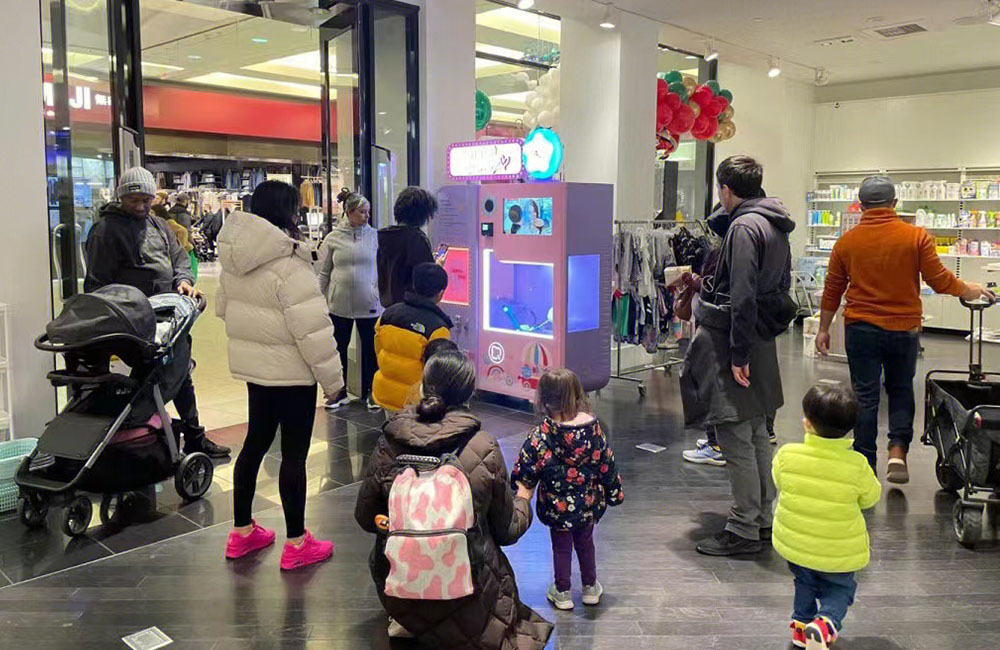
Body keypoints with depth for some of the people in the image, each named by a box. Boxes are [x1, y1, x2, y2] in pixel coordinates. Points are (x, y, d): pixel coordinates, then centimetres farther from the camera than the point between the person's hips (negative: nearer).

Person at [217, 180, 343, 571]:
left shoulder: (234, 261, 4)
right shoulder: (288, 265, -22)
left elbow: (224, 307, 16)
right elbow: (312, 328, -23)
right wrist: (332, 377, -15)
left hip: (252, 365, 8)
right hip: (290, 372, -8)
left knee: (255, 442, 19)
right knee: (294, 452, 3)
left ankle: (242, 532, 31)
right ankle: (296, 545, 15)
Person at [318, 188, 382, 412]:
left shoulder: (374, 235, 2)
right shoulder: (333, 238, 1)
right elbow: (323, 272, 6)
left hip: (368, 303, 0)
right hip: (339, 304, 0)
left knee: (370, 348, 6)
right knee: (339, 348, 10)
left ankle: (369, 392, 21)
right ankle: (339, 392, 25)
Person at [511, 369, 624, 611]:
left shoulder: (540, 437, -22)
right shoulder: (593, 428, -13)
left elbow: (524, 473, -14)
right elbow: (607, 462, -2)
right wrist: (614, 492, 11)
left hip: (557, 506, -3)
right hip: (589, 503, 3)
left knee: (561, 547, 16)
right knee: (585, 543, 24)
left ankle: (562, 593, 31)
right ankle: (590, 587, 39)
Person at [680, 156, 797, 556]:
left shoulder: (743, 227, -16)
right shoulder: (775, 226, 14)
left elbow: (743, 296, -22)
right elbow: (781, 282, 20)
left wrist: (738, 355, -20)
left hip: (732, 342, -10)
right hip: (762, 341, 10)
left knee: (735, 439, -3)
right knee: (756, 434, 17)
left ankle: (744, 531, 5)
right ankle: (763, 519, 27)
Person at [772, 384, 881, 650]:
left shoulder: (786, 455, -19)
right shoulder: (857, 466, -21)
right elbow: (870, 498, -4)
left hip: (794, 543, 2)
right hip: (839, 550, -2)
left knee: (804, 582, 28)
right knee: (840, 588, 21)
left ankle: (802, 623, 30)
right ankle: (826, 622, -2)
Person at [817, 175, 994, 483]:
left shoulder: (846, 241, -2)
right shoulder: (917, 237, -6)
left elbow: (832, 290, 4)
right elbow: (939, 280, -4)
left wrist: (824, 329, 13)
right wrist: (968, 290, 16)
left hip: (861, 330, 0)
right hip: (904, 330, 0)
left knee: (865, 397, 6)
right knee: (901, 389, 19)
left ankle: (865, 466, 11)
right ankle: (898, 449, 4)